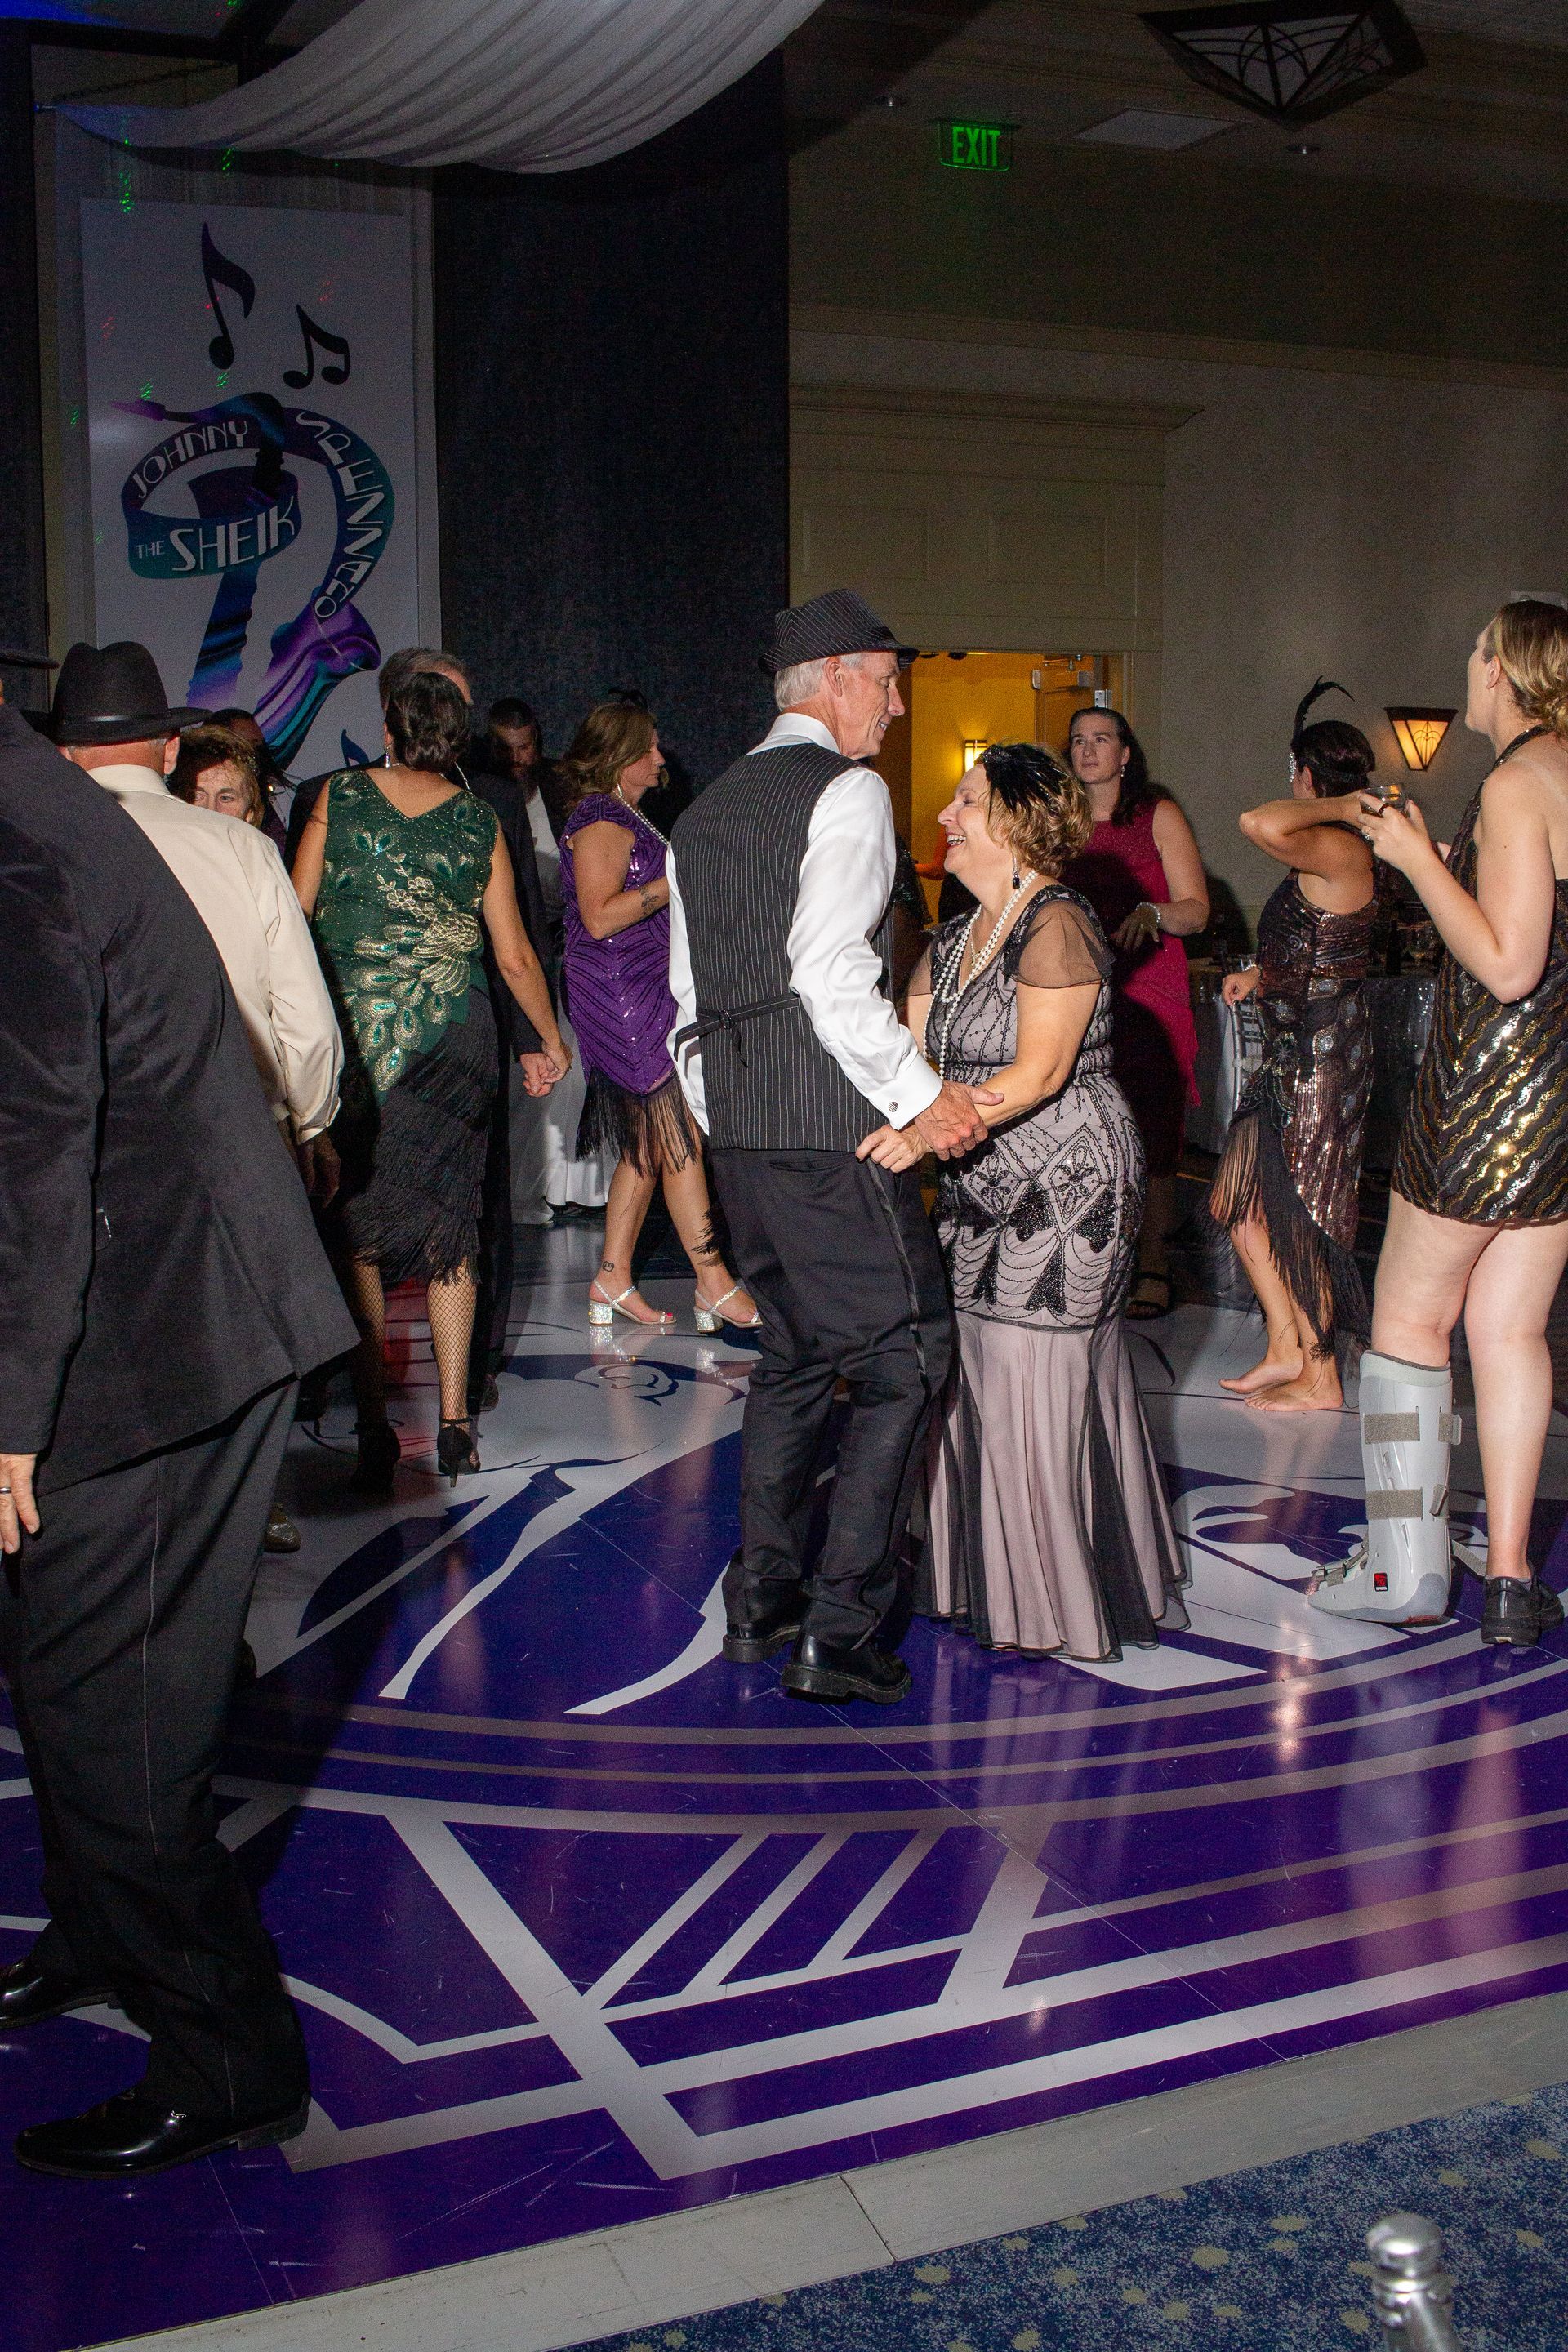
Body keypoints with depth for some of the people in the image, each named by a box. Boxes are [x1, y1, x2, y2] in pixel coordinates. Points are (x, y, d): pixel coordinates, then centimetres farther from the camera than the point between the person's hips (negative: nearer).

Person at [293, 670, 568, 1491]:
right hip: (452, 1032, 1)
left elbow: (293, 912, 1)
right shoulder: (480, 823, 1)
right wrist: (552, 1040, 18)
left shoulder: (338, 796, -2)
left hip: (350, 1033, -1)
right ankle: (454, 1423, 11)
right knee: (448, 1224, 10)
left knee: (357, 1232, 7)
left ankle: (373, 1426, 5)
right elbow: (515, 957, 3)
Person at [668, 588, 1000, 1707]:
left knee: (796, 1355, 19)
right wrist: (922, 1095, -16)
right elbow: (832, 968, -21)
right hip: (832, 1129, -9)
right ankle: (840, 1634, -2)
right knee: (906, 1362, -2)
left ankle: (760, 1599, 24)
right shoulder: (848, 790, -8)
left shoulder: (705, 812, 17)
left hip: (736, 1126, 9)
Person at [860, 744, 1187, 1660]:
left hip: (1065, 1187, -8)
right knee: (974, 1374, 9)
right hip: (983, 1191, 8)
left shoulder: (1057, 925, -14)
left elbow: (1037, 1072, -22)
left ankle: (1059, 1606, 11)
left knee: (1036, 1381, -4)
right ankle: (988, 1577, 22)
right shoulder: (952, 942, 12)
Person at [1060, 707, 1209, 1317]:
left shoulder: (1158, 815, 5)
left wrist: (1151, 912, -19)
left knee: (1150, 1133, -6)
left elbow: (1196, 910, 0)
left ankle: (1153, 1268, 1)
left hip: (1148, 994, -3)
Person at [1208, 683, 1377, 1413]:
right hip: (1296, 1050, 10)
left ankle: (1320, 1379, 12)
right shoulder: (1331, 852, 12)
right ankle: (1286, 1349, 21)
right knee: (1238, 1202, 13)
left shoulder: (1336, 849, -18)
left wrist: (1342, 805, -23)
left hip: (1321, 1054, -10)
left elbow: (1259, 823, -38)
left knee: (1296, 1216, 0)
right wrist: (1260, 974, 15)